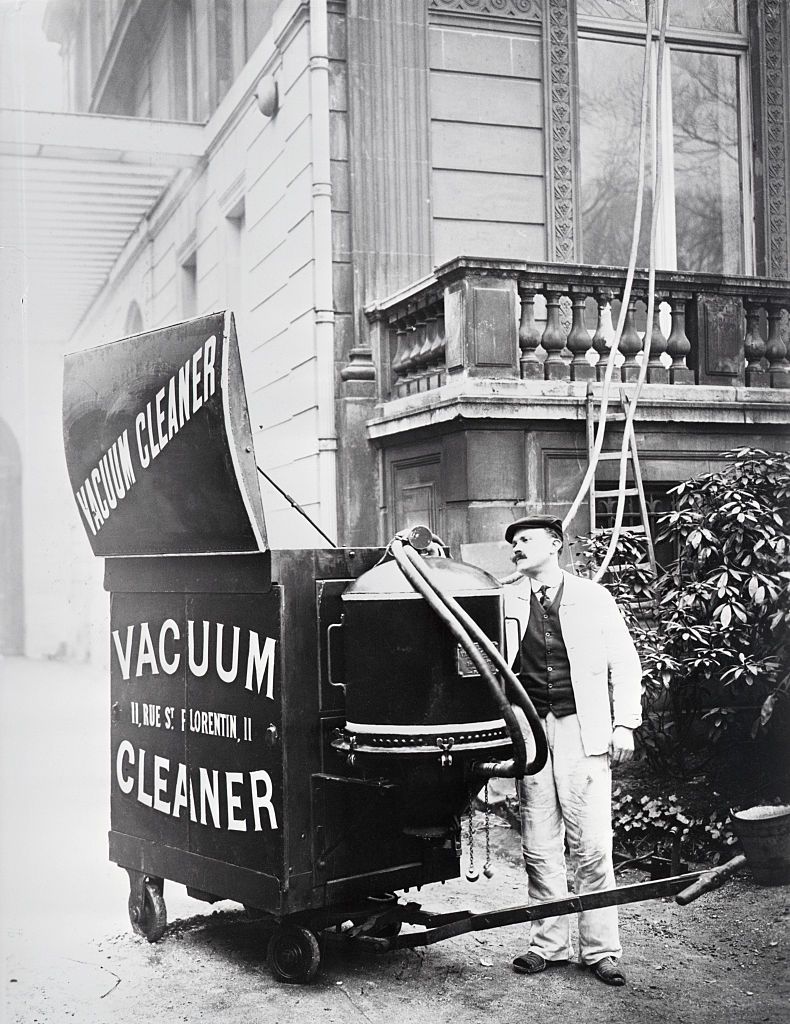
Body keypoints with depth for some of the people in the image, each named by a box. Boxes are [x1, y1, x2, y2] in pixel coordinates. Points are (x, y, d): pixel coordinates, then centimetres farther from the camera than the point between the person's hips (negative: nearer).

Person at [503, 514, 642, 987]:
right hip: (530, 731, 2)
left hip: (583, 731, -2)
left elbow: (625, 663, 6)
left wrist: (624, 724, -2)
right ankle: (549, 944, 20)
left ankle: (600, 950, 10)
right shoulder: (506, 600, 9)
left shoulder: (594, 598, 4)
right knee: (540, 849, 7)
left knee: (592, 848, -2)